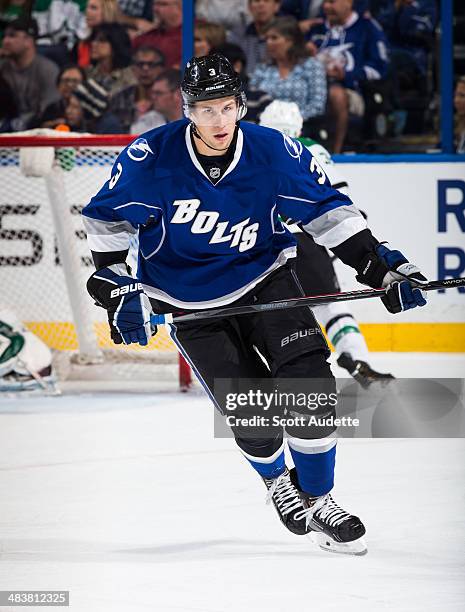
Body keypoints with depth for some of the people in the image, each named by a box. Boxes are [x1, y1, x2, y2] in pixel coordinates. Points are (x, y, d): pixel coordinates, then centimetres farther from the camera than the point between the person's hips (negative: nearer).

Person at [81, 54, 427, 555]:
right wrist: (116, 286, -10)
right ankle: (276, 482, 26)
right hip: (190, 302, -1)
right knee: (251, 418, -9)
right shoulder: (152, 159, -20)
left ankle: (315, 499, 8)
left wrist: (380, 268, -10)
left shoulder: (274, 153, -16)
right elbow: (106, 218, -5)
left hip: (264, 279, 2)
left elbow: (327, 211, -5)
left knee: (309, 385, -14)